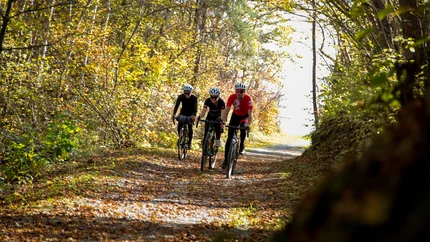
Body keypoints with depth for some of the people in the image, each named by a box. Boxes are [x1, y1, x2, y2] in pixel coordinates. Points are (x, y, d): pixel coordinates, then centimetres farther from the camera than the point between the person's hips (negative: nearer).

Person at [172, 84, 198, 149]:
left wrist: (194, 115, -48)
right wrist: (174, 114, -39)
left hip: (190, 114, -2)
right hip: (183, 113, 2)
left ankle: (189, 142, -6)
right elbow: (176, 105, -24)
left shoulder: (194, 98, -22)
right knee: (179, 125, -16)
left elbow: (195, 107, -30)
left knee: (190, 126, -18)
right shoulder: (181, 97, -17)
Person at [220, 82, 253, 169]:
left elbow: (250, 114, -35)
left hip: (245, 116, -2)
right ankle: (226, 159, 0)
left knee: (243, 127, -34)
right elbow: (226, 110, -32)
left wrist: (248, 125, -50)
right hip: (235, 115, 2)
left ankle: (242, 146, -8)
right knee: (229, 137, -6)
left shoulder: (248, 98, -30)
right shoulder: (232, 97, -26)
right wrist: (224, 121, -47)